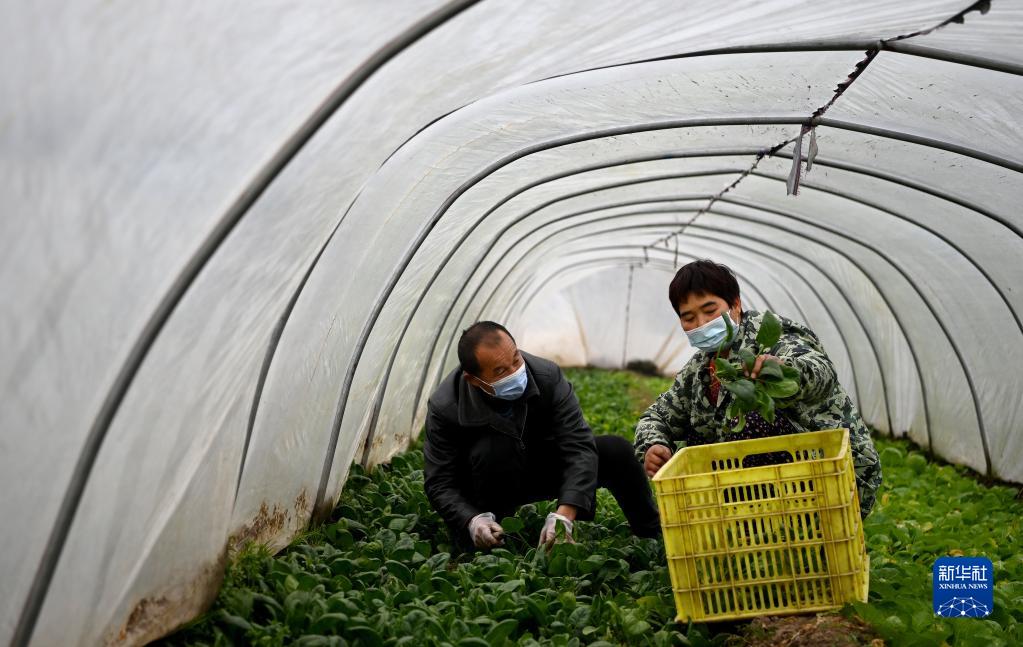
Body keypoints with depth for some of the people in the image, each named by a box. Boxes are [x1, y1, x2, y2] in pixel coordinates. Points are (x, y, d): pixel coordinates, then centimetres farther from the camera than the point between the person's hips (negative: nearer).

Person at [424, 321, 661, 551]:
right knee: (492, 449, -38)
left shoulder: (548, 376, -26)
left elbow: (579, 447, -31)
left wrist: (564, 514, -44)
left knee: (617, 451, -16)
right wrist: (472, 521, -42)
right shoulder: (444, 408, -29)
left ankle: (654, 538, 5)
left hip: (541, 468, 3)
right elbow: (439, 483, -22)